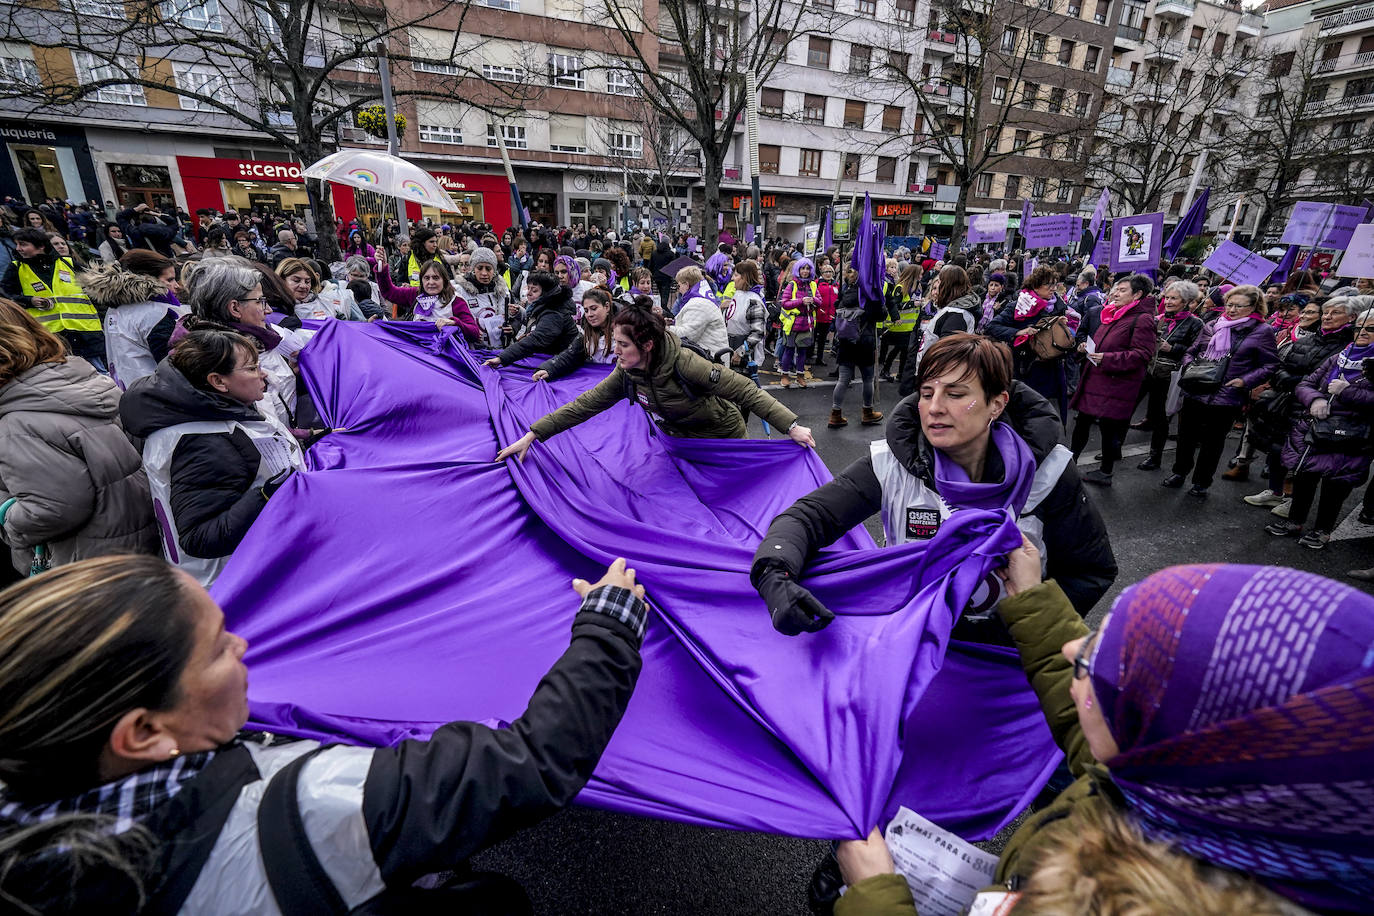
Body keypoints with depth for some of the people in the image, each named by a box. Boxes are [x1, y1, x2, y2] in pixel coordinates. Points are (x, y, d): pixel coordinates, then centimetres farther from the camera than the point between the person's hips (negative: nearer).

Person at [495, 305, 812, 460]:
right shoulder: (627, 374, -15)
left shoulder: (684, 363, -33)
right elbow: (586, 404, -12)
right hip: (680, 441, 6)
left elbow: (743, 390, -32)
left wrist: (791, 425, -38)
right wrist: (532, 435, -16)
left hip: (723, 442, -6)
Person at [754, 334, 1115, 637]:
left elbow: (1094, 570, 3)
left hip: (1007, 648, 0)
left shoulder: (1046, 471, -7)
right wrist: (776, 577, -35)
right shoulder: (893, 465, -9)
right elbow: (807, 516, -15)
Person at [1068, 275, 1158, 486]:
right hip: (1094, 380, 8)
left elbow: (1142, 355, -20)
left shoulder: (1143, 320, -12)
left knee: (1109, 428, 2)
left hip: (1117, 386, -8)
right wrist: (1090, 348, 9)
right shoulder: (1113, 315, 14)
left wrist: (1107, 359, -24)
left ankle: (1105, 472, 16)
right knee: (1082, 423, 13)